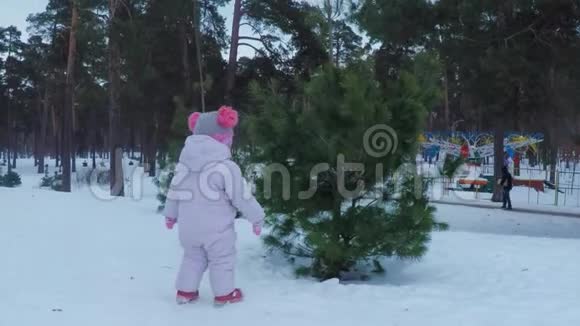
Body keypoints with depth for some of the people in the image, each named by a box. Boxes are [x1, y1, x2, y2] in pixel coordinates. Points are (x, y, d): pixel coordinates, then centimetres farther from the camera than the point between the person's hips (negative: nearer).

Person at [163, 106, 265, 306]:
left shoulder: (184, 164, 4)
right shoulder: (226, 167, -17)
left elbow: (174, 190, 13)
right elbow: (242, 196, -14)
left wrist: (170, 214, 27)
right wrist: (257, 217, -1)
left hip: (188, 226, 6)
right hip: (217, 227, -6)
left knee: (192, 258, 22)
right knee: (222, 260, 11)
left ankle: (185, 291, 26)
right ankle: (224, 294, 20)